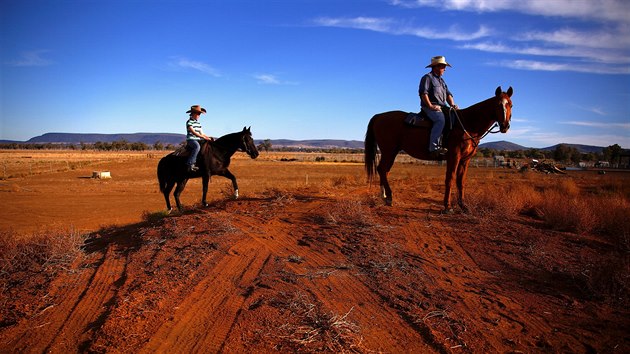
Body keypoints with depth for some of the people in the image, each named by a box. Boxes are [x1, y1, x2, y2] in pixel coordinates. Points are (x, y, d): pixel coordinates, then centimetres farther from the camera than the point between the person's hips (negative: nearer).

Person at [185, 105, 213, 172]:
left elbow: (201, 133, 19)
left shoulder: (198, 123, 18)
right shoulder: (189, 122, -7)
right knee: (197, 146, -36)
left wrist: (208, 137, 3)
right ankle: (190, 164, -39)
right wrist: (203, 137, -24)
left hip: (198, 140, 9)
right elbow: (193, 132, -17)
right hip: (191, 139, -9)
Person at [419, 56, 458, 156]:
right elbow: (423, 93, -13)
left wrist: (452, 104, 4)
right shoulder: (428, 78, -1)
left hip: (442, 107, 9)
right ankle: (434, 147, -39)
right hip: (429, 108, -9)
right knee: (440, 119, -34)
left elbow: (448, 94, 23)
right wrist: (430, 106, -19)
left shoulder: (441, 80, 26)